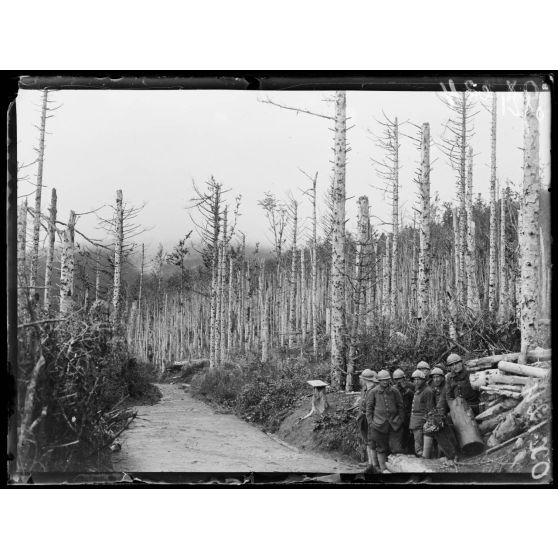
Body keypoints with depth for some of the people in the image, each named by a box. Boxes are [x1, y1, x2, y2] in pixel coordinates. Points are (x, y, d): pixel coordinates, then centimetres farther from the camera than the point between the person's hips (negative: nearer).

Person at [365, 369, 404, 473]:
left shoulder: (395, 392, 6)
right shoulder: (373, 393, 2)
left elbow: (400, 406, 13)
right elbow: (369, 409, 4)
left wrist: (400, 420, 8)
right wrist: (370, 422, -1)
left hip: (394, 423, 1)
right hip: (379, 424, -1)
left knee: (396, 445, -3)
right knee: (381, 447, 3)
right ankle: (383, 468, 12)